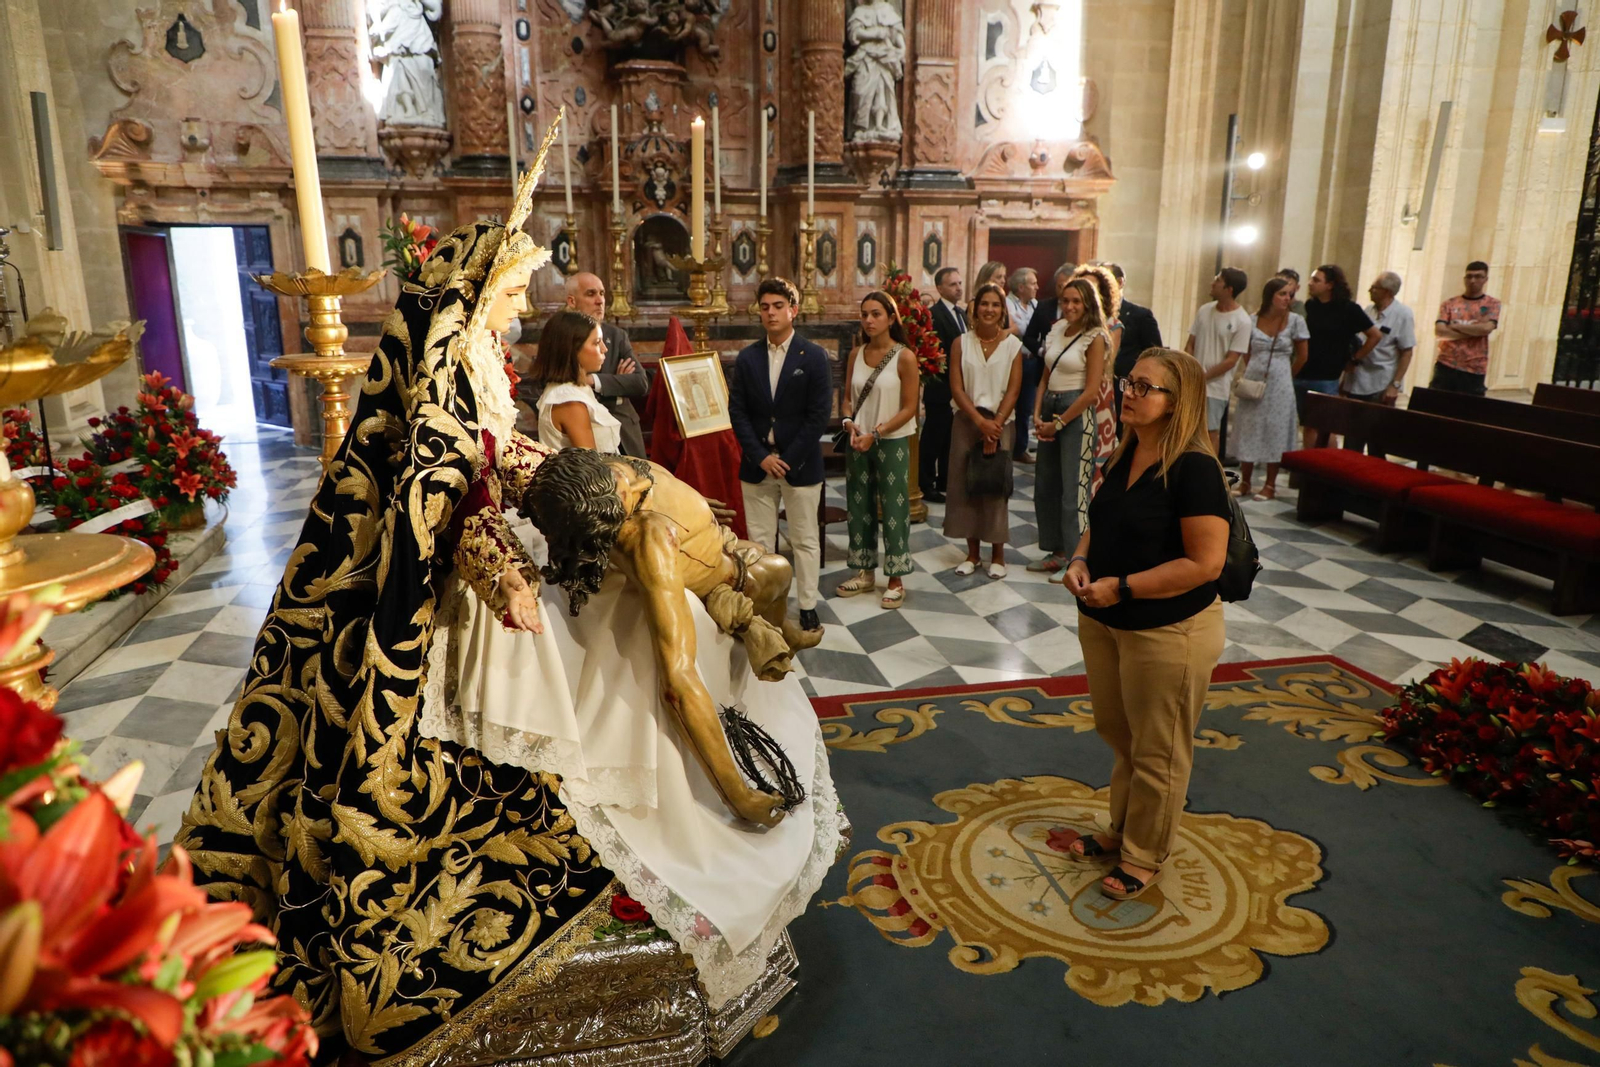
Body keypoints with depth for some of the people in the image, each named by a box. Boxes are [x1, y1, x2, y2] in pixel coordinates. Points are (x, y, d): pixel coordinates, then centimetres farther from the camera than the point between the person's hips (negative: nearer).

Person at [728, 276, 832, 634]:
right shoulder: (747, 358, 5)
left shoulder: (814, 356, -4)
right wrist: (761, 457, -10)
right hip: (757, 463, 3)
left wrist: (788, 459, -13)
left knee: (805, 539, 7)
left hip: (800, 464, -2)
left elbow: (819, 414, -8)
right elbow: (737, 412, 1)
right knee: (759, 539, 8)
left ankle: (808, 608, 17)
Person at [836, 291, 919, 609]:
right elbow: (847, 398, 8)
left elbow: (909, 408, -10)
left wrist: (876, 434, -17)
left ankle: (896, 580, 13)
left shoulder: (904, 357, -10)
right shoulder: (856, 354, 4)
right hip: (857, 442, 5)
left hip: (891, 443, -5)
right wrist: (849, 422, -13)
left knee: (893, 510, 2)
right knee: (860, 507, 11)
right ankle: (864, 572, 25)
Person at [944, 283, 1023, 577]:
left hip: (1000, 423, -1)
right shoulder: (961, 343, 1)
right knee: (965, 485, 4)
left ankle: (998, 554, 14)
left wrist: (995, 424, -14)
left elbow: (1013, 390, -4)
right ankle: (972, 553, 15)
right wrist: (980, 421, -15)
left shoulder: (1013, 344, 0)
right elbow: (957, 389, -4)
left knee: (996, 487, 1)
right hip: (966, 422, 1)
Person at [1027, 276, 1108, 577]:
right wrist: (1037, 415, 1)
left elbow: (1092, 391, -13)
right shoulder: (1057, 330, 11)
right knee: (1045, 485, 10)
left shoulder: (1094, 338, -9)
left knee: (1072, 489, -3)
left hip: (1076, 413, -7)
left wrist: (1058, 423, -10)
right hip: (1050, 408, 7)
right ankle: (1056, 551, 22)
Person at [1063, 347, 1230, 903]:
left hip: (1168, 632, -8)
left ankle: (1146, 856, 28)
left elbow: (1206, 563, -24)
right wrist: (1079, 561, -5)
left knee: (1157, 751, 10)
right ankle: (1121, 829, 42)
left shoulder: (1194, 469, -21)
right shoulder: (1124, 456, 3)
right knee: (1118, 733, 22)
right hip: (1103, 623, 8)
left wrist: (1122, 587, -24)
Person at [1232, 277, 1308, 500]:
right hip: (1252, 383, 2)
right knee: (1248, 430, 5)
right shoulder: (1253, 320, 0)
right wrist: (1244, 372, 3)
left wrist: (1286, 375, 13)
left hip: (1278, 385, -2)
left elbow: (1302, 356, 5)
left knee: (1275, 432, 3)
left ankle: (1270, 485, 10)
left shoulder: (1295, 321, -4)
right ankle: (1245, 482, 14)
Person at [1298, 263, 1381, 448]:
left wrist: (1355, 359, -1)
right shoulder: (1310, 306, 5)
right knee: (1308, 425, 11)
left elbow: (1375, 335, -2)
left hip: (1326, 379, -4)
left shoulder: (1348, 309, -7)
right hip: (1302, 375, 4)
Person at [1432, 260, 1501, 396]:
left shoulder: (1492, 304, 7)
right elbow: (1439, 331, -7)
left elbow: (1486, 328, -11)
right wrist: (1474, 331, -10)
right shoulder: (1450, 303, 8)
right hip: (1446, 366, 1)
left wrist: (1455, 326, -5)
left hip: (1474, 370, -1)